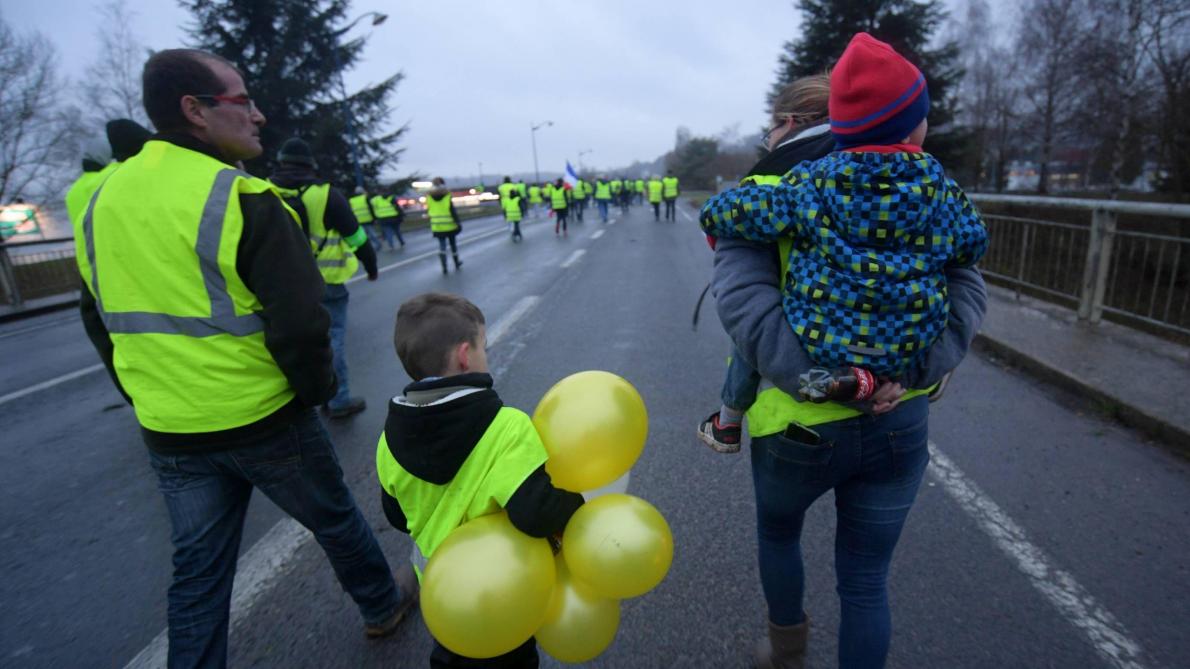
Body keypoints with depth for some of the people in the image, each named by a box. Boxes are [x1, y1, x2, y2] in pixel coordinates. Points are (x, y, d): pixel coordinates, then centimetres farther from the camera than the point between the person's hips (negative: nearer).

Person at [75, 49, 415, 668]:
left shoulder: (103, 201, 4)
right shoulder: (241, 197, -19)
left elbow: (99, 321, 13)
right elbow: (300, 321, -23)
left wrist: (150, 398, 21)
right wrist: (316, 387, -5)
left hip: (167, 432, 6)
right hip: (264, 419, -5)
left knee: (197, 569, 19)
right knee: (334, 518, 19)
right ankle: (382, 605, 41)